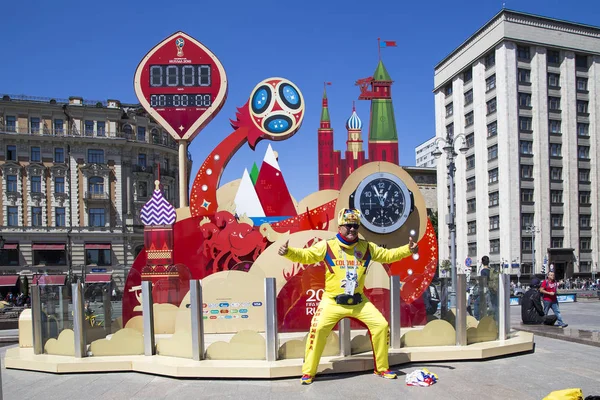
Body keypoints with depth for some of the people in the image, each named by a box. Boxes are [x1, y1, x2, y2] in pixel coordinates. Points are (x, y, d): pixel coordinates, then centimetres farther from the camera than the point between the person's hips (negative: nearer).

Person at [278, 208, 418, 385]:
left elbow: (388, 255, 9)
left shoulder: (367, 247, 3)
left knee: (381, 325, -2)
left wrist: (407, 250, -5)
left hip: (359, 301, 4)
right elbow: (305, 255, -15)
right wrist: (288, 252, -34)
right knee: (318, 329, -20)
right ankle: (308, 372, -1)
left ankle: (382, 368, 20)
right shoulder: (327, 246, -8)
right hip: (332, 301, -3)